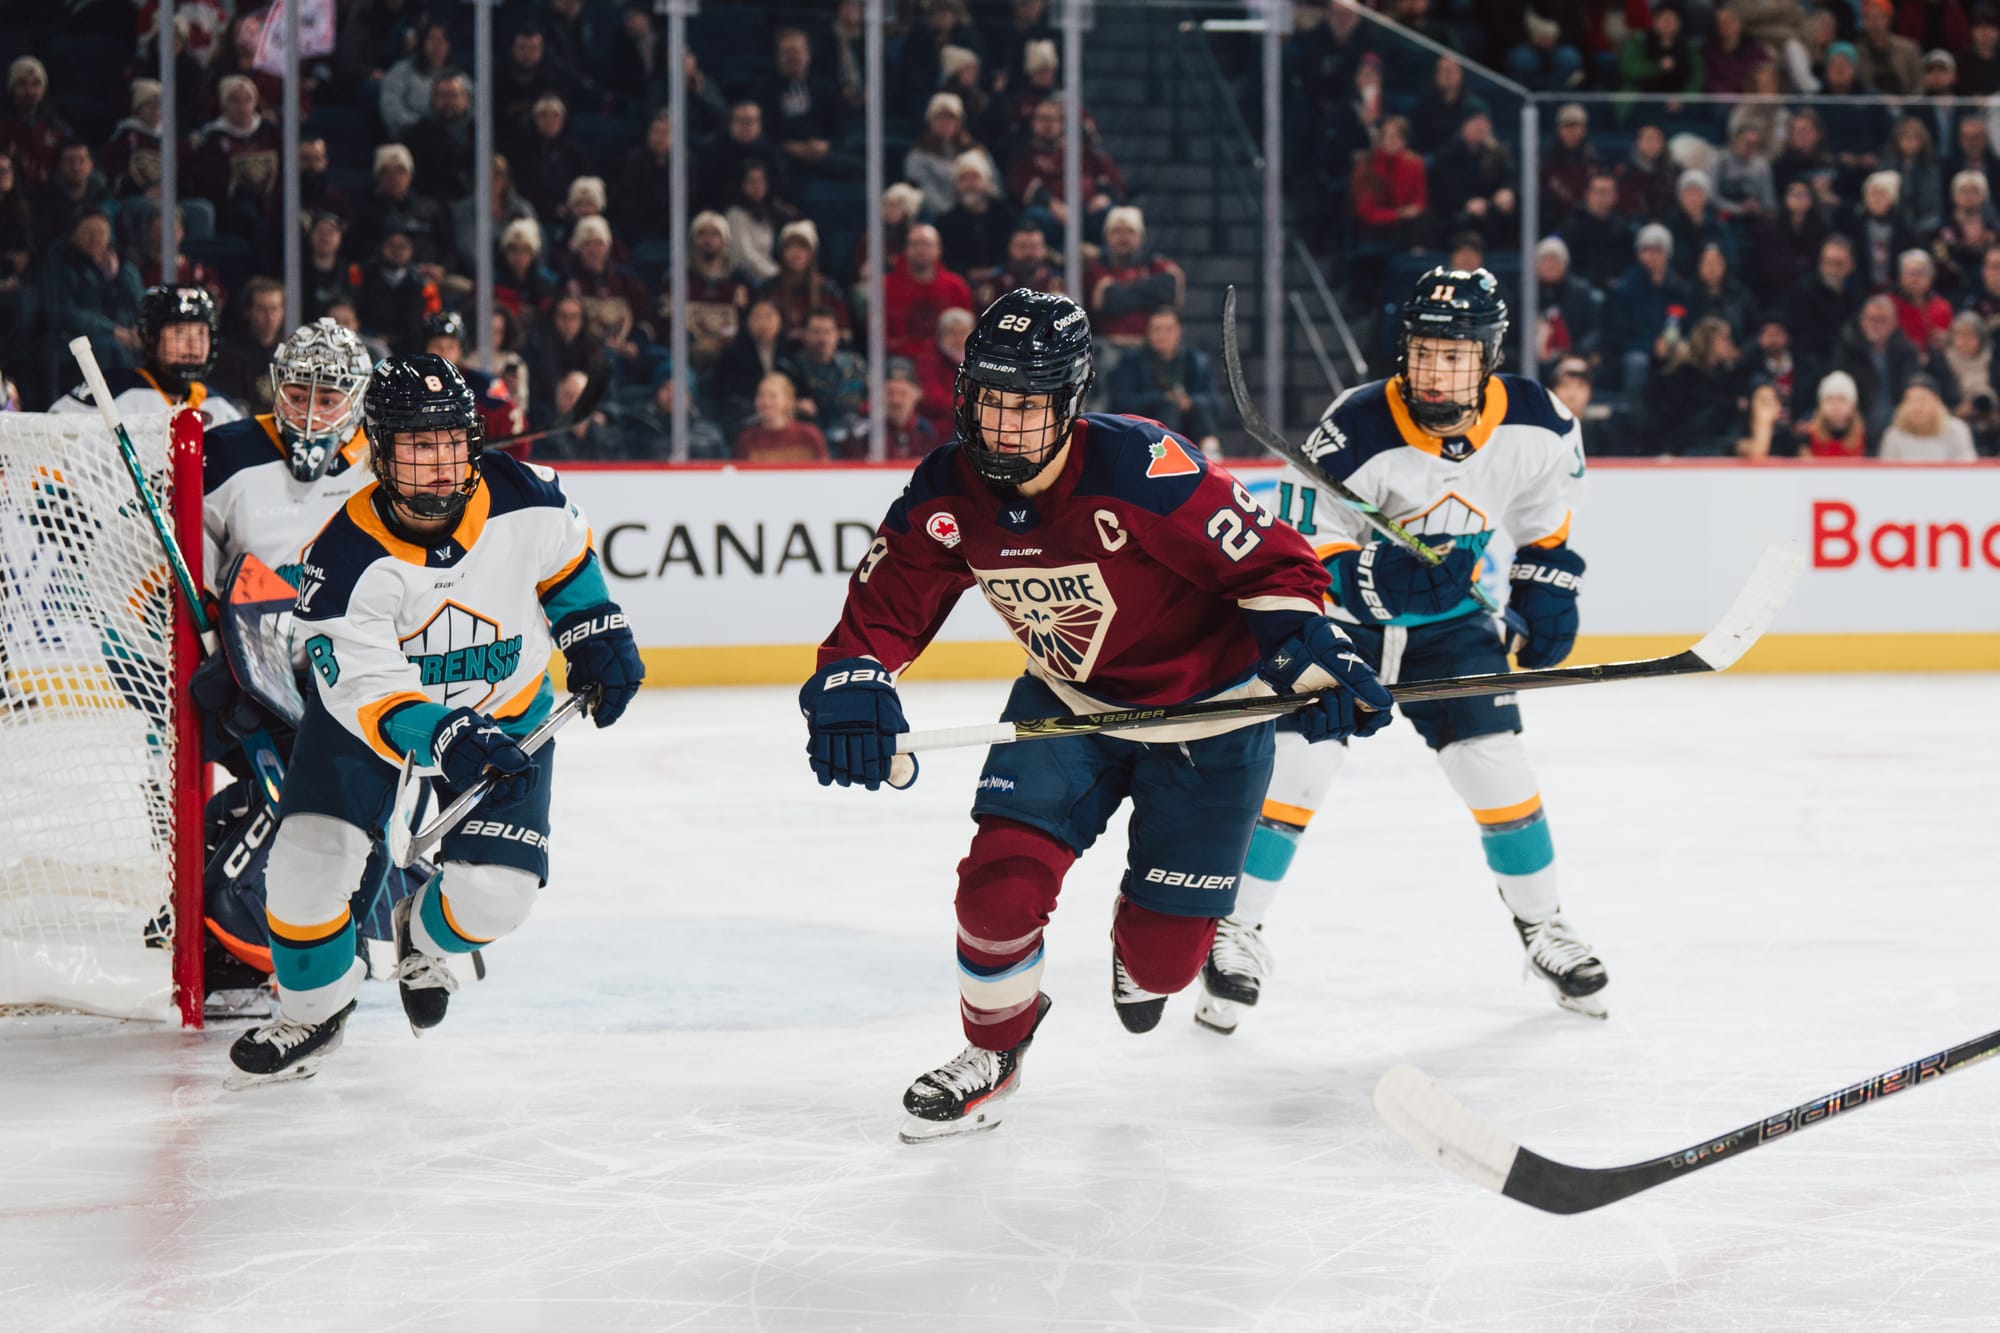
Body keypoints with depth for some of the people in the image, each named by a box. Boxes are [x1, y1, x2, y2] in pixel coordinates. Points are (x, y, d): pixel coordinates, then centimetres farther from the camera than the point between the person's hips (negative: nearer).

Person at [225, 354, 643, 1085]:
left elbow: (566, 558, 4)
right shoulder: (344, 559, -30)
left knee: (495, 894, -11)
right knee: (309, 860, -17)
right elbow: (371, 698, -33)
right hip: (366, 711, -2)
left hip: (505, 716, 2)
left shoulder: (523, 500, -22)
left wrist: (598, 635, 1)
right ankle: (312, 1010, 11)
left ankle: (425, 937, 27)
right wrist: (448, 742, -47)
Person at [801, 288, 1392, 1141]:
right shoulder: (947, 493, -15)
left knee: (1166, 953, 1)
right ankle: (994, 1050, 17)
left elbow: (1269, 560, -25)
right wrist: (849, 685, -28)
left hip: (1206, 710, -4)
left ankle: (1139, 964, 43)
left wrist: (1311, 656, -36)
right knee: (1003, 875, -13)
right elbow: (885, 604, -9)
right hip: (1068, 701, 4)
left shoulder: (1141, 471, -32)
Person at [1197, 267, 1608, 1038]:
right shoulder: (1355, 432, -29)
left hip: (1449, 623, 3)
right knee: (1295, 764, -10)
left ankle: (1543, 926, 17)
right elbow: (1307, 554, -26)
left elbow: (1545, 506, 7)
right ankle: (1238, 937, 3)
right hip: (1337, 615, -3)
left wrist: (1547, 585, 6)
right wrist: (1382, 577, -41)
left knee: (1497, 767, -3)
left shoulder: (1534, 425, -16)